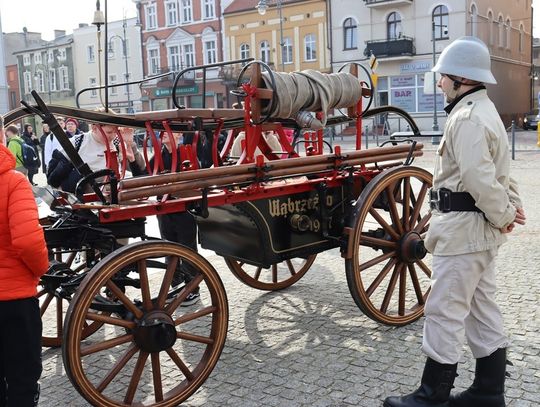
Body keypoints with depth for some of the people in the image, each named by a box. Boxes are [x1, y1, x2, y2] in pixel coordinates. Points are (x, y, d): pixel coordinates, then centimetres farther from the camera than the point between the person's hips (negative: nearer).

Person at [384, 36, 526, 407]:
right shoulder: (483, 111, 17)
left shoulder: (467, 118, -18)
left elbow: (479, 178, -27)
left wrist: (503, 215, -14)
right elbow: (498, 172, 20)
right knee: (482, 309, 15)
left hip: (464, 228, -11)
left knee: (444, 310, -2)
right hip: (479, 229, 11)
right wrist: (512, 207, 9)